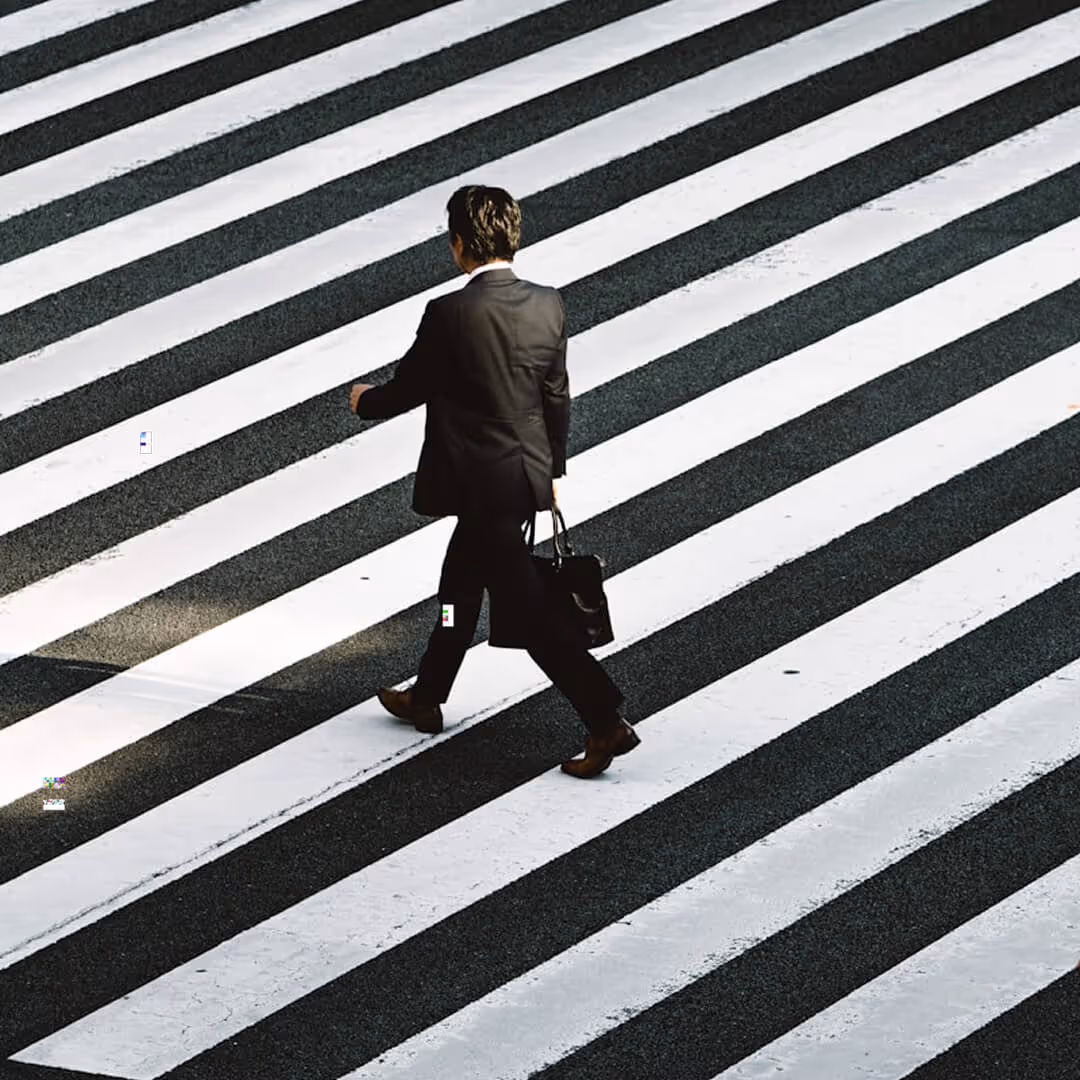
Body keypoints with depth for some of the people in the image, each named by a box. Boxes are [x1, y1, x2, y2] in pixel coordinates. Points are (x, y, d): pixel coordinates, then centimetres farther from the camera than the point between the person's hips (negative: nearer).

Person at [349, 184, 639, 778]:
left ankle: (606, 723, -8)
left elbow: (405, 390, -8)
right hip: (527, 474, 8)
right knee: (460, 584, 24)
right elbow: (556, 399, 7)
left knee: (526, 605, -3)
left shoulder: (449, 315, -21)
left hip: (481, 484, -8)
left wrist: (366, 401, 14)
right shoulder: (548, 306, -2)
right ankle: (426, 699, 40)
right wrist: (551, 469, 20)